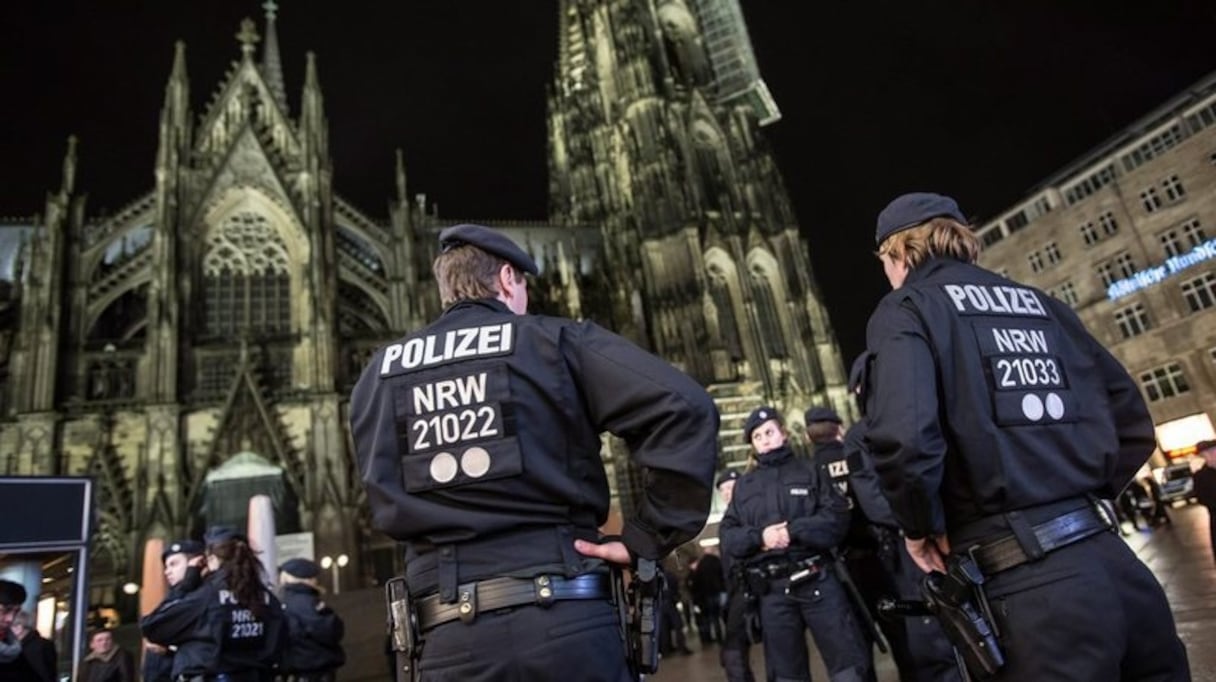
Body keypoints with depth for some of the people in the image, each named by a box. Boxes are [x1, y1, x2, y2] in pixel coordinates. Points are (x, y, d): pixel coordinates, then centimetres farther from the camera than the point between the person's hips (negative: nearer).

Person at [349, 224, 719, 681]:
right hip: (565, 617, -2)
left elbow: (386, 503, 9)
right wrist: (645, 540, -5)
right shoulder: (554, 340, 0)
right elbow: (683, 408, -10)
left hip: (451, 634, 3)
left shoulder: (381, 373, 12)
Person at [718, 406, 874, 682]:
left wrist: (794, 530, -15)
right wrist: (758, 536, -11)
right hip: (773, 591, 2)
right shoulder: (743, 486, 14)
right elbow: (727, 536, 8)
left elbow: (837, 516, -3)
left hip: (818, 581, -2)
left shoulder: (808, 471, 8)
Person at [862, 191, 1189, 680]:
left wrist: (920, 526, -3)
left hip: (1028, 580, -6)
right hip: (1111, 558, 7)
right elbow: (1132, 420, 16)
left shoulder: (905, 309, -2)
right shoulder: (1040, 303, 16)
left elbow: (903, 437, -20)